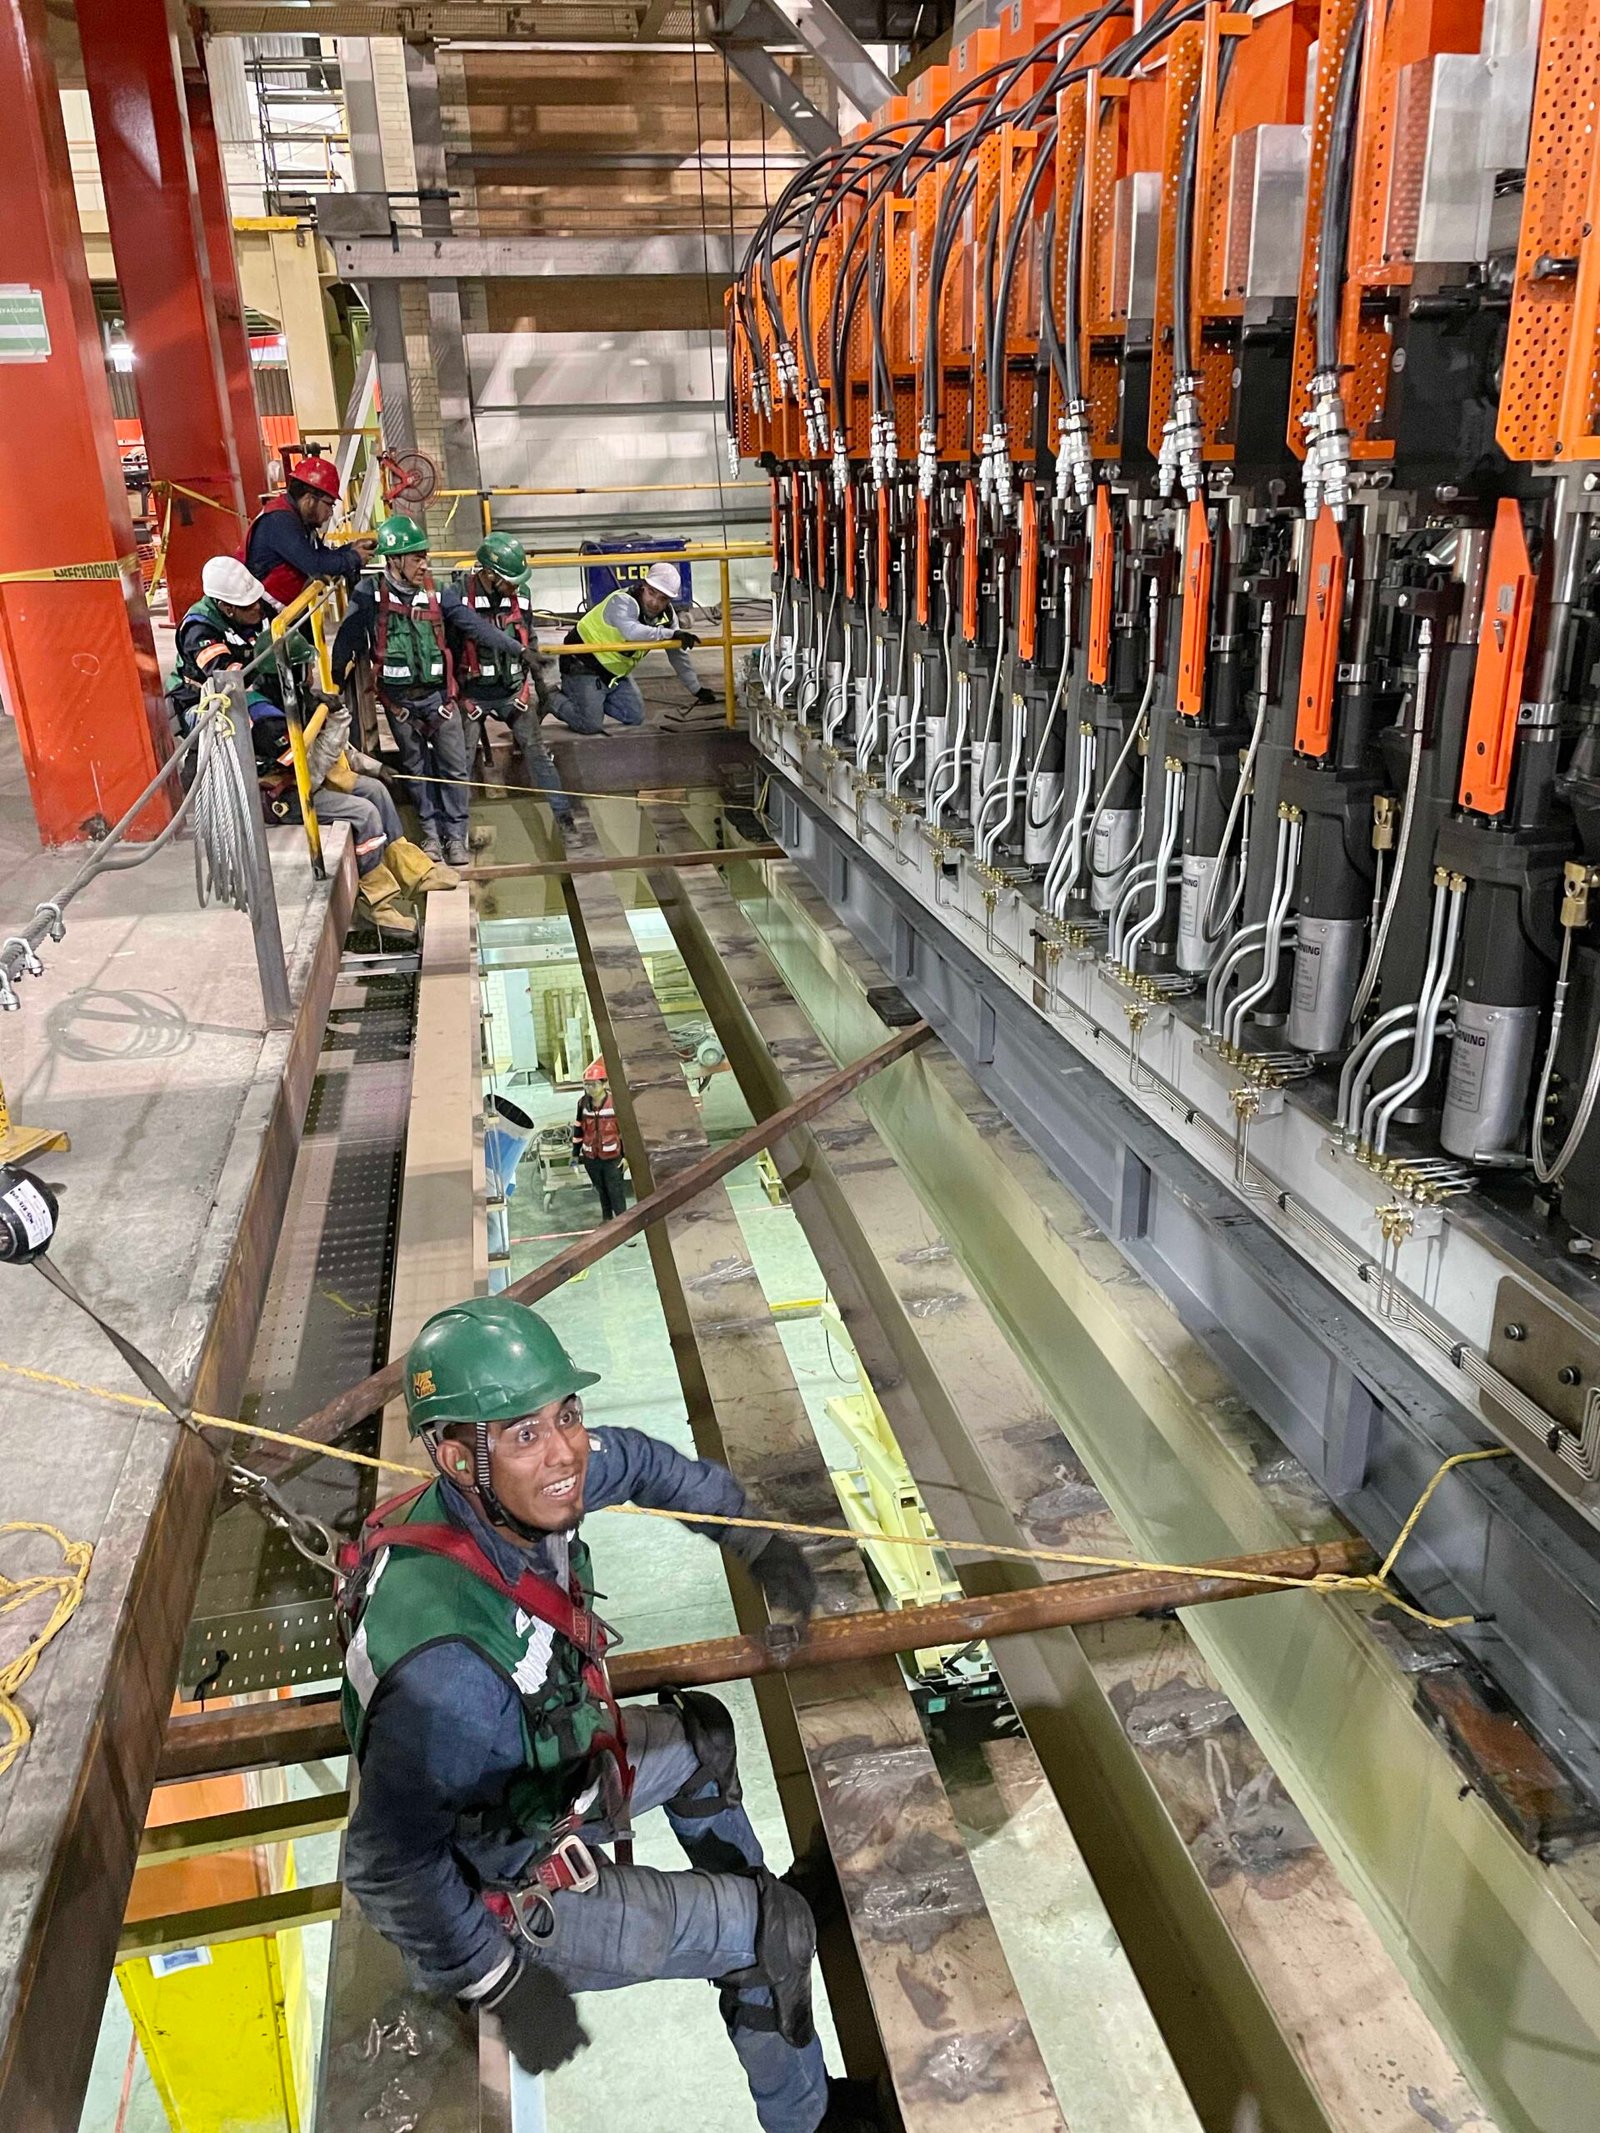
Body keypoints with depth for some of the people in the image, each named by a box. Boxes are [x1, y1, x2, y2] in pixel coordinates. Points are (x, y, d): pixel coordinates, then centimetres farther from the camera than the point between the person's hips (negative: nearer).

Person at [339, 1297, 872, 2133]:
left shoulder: (524, 1495, -20)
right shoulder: (447, 1661, -44)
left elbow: (639, 1461, 1)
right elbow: (389, 1867, -33)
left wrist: (751, 1539, 5)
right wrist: (505, 1987, -21)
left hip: (550, 1777, 8)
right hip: (512, 1895, -7)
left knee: (703, 1735, 25)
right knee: (777, 1933, 4)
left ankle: (741, 1896, 50)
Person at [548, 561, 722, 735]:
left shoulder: (667, 615, -4)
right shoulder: (622, 601, -27)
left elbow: (678, 654, 6)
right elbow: (632, 632, -49)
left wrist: (697, 690, 6)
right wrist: (672, 634, -48)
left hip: (616, 672, 8)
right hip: (583, 667, -8)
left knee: (635, 718, 7)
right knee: (590, 725, -15)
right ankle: (552, 699, 11)